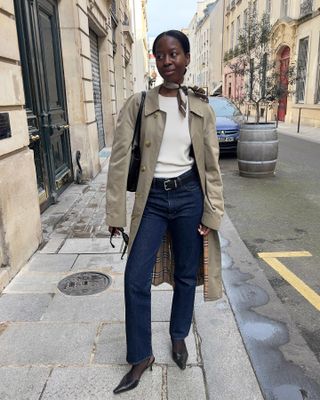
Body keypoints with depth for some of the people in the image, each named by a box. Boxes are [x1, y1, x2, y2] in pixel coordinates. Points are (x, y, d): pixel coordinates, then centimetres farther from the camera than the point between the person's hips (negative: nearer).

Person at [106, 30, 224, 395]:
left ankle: (178, 336, 41)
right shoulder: (138, 104, -2)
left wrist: (211, 214, -1)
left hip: (188, 196, 1)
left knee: (186, 274, 13)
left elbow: (211, 166, 2)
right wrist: (115, 212, -6)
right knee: (136, 278, -1)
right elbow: (120, 158, -4)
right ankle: (140, 357, 21)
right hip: (152, 199, 0)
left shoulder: (201, 109, 1)